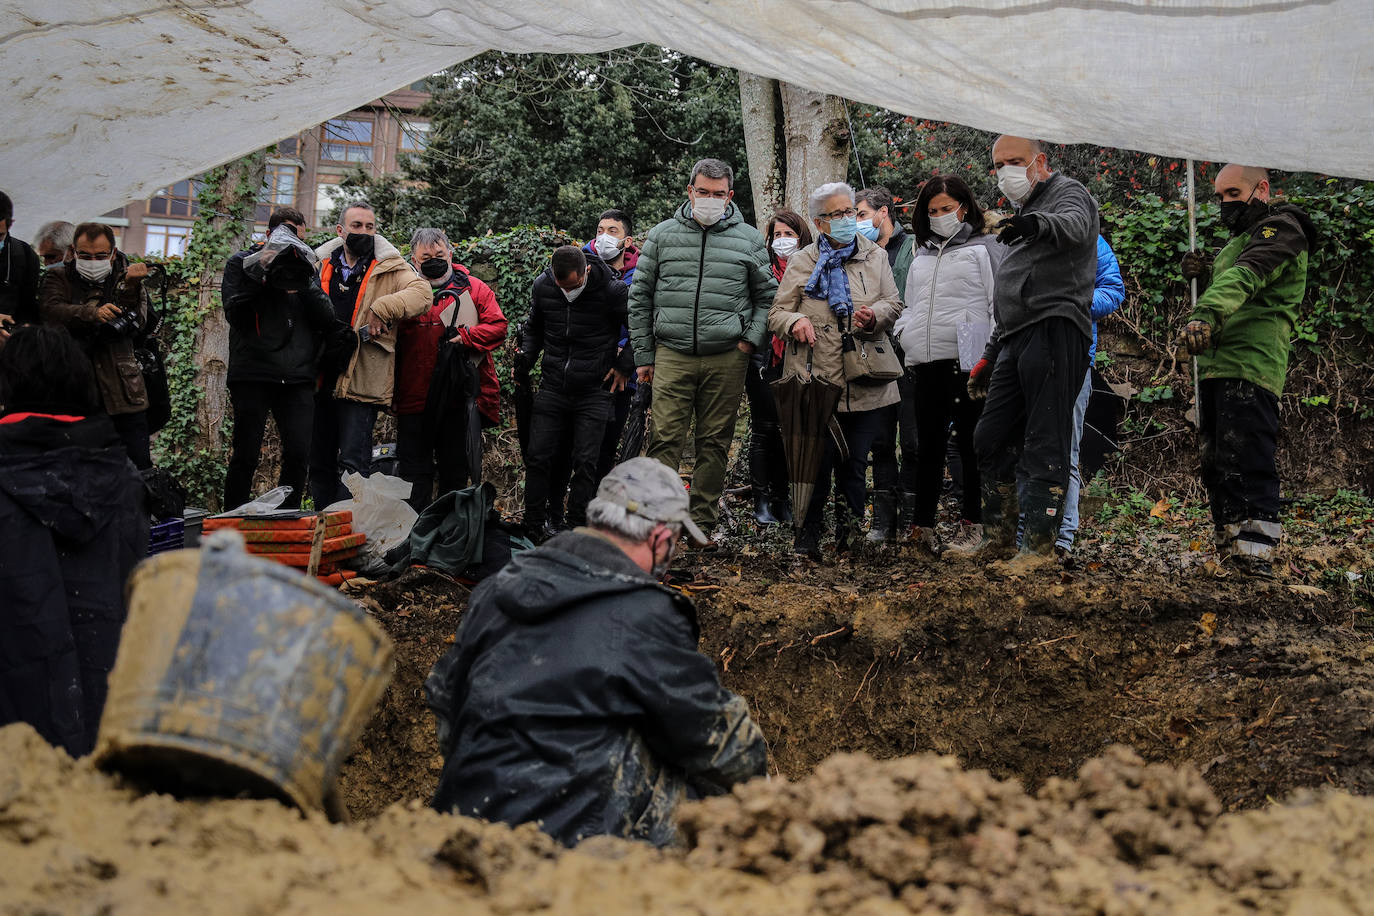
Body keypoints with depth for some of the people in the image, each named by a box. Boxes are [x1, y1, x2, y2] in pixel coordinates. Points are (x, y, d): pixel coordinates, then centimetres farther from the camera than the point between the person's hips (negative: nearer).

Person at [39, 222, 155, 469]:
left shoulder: (125, 278, 9)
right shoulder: (57, 278, 9)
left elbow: (136, 326, -5)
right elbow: (51, 312, -13)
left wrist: (131, 288, -19)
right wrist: (92, 313, -29)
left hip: (122, 393, 0)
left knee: (139, 467, -3)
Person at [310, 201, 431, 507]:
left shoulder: (389, 267, 0)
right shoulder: (320, 265, 12)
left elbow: (422, 293, -17)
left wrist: (382, 308, -28)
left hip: (360, 383, -5)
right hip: (320, 380, 5)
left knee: (352, 464, -7)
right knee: (319, 463, 12)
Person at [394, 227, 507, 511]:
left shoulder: (474, 289, 6)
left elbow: (497, 326, -1)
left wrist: (465, 336, -17)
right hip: (414, 400, 1)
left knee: (456, 472, 9)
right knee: (415, 475, 5)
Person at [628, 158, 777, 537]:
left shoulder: (749, 239, 8)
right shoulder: (662, 235, 8)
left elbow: (766, 295, 15)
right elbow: (640, 296, 11)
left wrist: (752, 338, -1)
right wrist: (644, 355, 7)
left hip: (727, 358, 1)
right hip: (672, 354, 0)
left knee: (715, 442, 5)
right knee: (664, 439, -6)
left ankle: (703, 520, 13)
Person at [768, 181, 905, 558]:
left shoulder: (876, 256, 14)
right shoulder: (801, 263, 9)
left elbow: (894, 305, 11)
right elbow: (776, 313, 9)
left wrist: (875, 315, -12)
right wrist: (795, 321, -14)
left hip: (865, 382, 2)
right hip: (816, 381, -2)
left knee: (855, 463, 6)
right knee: (817, 461, -3)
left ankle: (847, 534, 19)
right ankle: (807, 536, 9)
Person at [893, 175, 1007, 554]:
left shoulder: (985, 249, 3)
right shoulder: (921, 257, 21)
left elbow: (1000, 303, -3)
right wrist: (903, 331, 10)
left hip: (967, 362, -5)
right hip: (925, 364, 5)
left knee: (970, 444, 1)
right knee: (928, 445, 8)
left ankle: (972, 523, 9)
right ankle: (922, 524, 12)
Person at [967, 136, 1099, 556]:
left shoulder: (1067, 192, 2)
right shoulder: (1023, 213, 29)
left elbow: (1073, 223, -26)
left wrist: (1036, 224, -48)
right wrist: (989, 357, 28)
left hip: (1053, 331, -9)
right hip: (1016, 340, 10)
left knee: (1044, 445, -12)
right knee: (990, 439, 9)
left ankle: (1039, 545, -12)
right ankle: (998, 539, 19)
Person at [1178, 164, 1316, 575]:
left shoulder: (1280, 230, -4)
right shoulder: (1242, 239, 28)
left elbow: (1245, 277, -24)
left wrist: (1207, 313, -42)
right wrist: (1200, 275, 13)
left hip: (1249, 370, -10)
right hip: (1214, 367, 10)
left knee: (1246, 467, -15)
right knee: (1215, 467, 10)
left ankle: (1254, 559, -17)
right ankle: (1229, 554, 15)